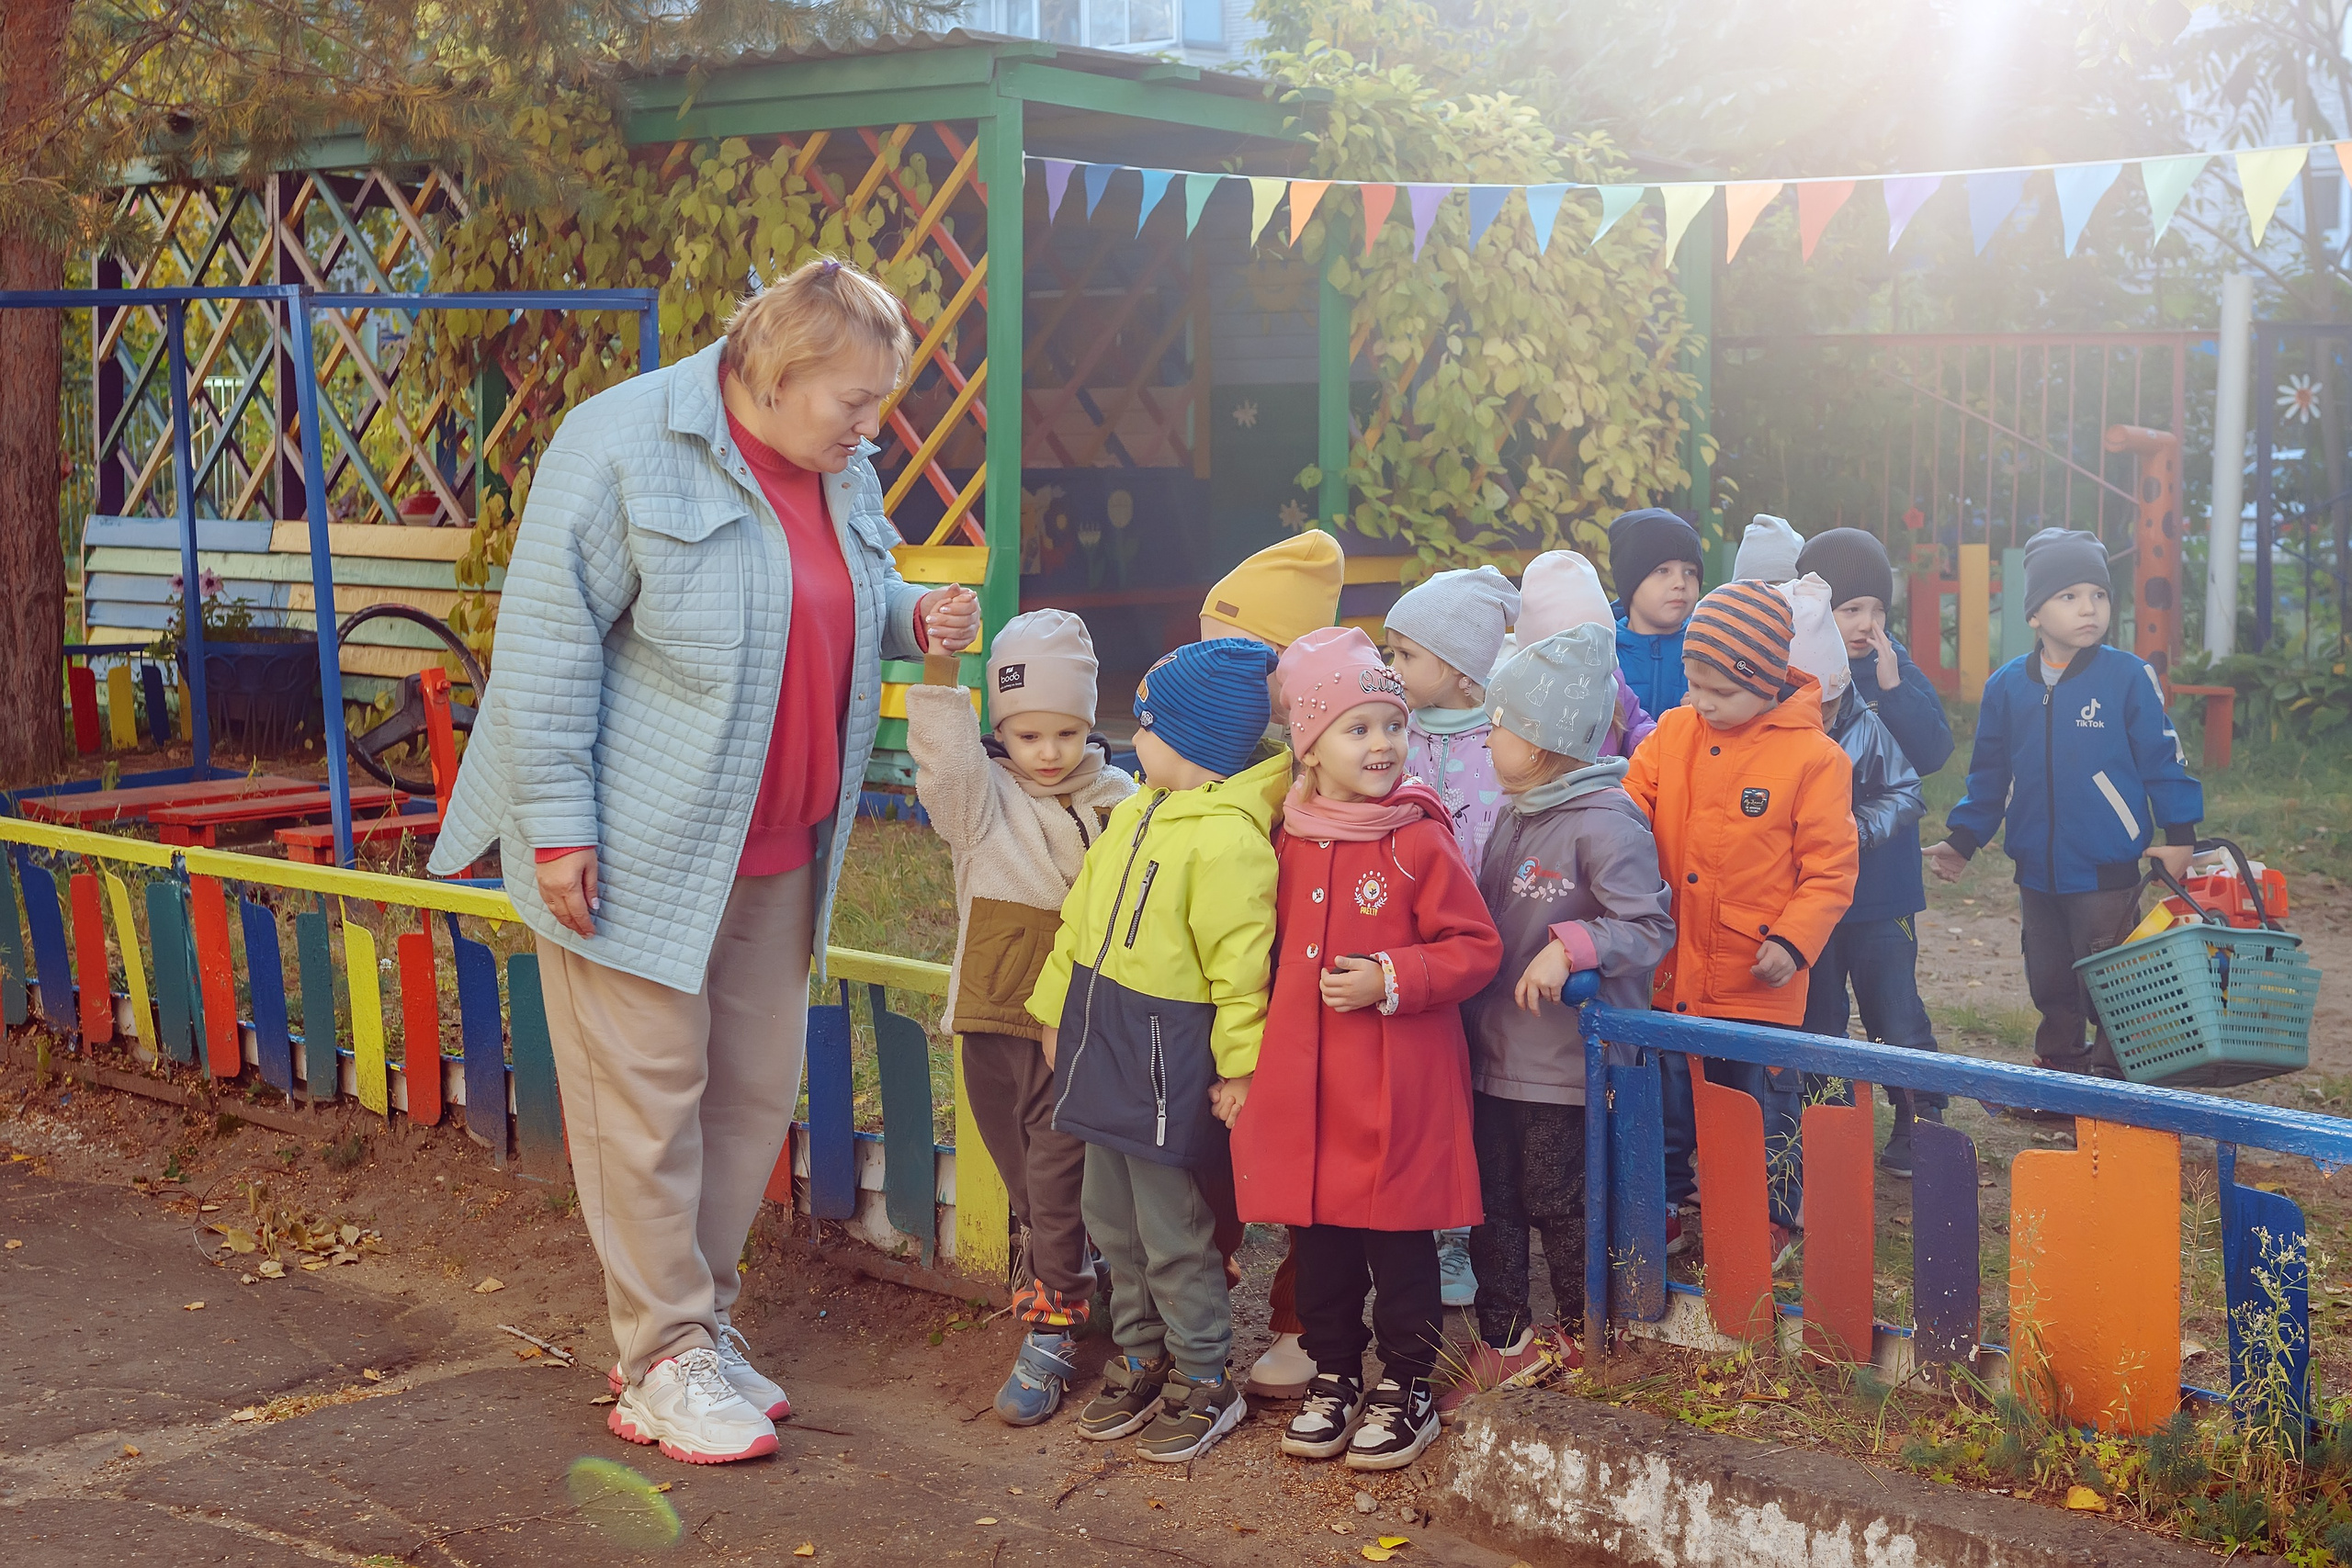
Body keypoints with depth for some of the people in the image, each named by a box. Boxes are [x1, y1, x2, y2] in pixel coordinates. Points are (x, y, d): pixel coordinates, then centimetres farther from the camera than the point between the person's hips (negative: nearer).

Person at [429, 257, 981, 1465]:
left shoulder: (840, 467, 7)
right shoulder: (623, 447, -15)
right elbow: (547, 644, -15)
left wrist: (914, 619, 0)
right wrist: (556, 825, -18)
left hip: (776, 852, 8)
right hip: (639, 851, -7)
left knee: (755, 1092, 12)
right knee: (646, 1098, 0)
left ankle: (696, 1320, 27)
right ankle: (666, 1361, 11)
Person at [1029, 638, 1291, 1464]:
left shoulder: (1227, 840, -19)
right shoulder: (1132, 815, 9)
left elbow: (1241, 965, -19)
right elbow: (1081, 917, 17)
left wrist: (1240, 1065, -18)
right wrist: (1056, 1010, 19)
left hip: (1166, 1062, -9)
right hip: (1103, 1041, 9)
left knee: (1172, 1231, 0)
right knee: (1113, 1219, 17)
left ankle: (1204, 1380, 15)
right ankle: (1141, 1358, 32)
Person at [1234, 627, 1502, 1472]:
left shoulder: (1420, 843, -10)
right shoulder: (1288, 841, 5)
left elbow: (1476, 948, -8)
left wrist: (1390, 980, -20)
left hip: (1398, 1084, -4)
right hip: (1305, 1078, 5)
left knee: (1400, 1237, 6)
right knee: (1318, 1235, 14)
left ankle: (1406, 1387, 21)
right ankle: (1334, 1376, 29)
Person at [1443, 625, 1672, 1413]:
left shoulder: (1604, 822, -17)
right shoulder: (1516, 816, 11)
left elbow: (1650, 925, -19)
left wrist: (1569, 948, -29)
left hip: (1565, 1060, -8)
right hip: (1496, 1050, 8)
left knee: (1558, 1201, 5)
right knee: (1493, 1200, 12)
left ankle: (1581, 1337, 24)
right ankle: (1503, 1340, 24)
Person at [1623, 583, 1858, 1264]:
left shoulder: (1813, 757, -10)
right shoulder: (1671, 734, 1)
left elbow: (1830, 867, -8)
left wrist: (1792, 940, -17)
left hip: (1757, 981, -4)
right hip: (1668, 970, 4)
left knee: (1763, 1107, 11)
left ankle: (1771, 1220, 29)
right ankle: (1663, 1205, 34)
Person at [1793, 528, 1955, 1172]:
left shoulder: (1896, 667, 0)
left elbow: (1934, 751, -9)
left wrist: (1892, 688, -17)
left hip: (1882, 883, 1)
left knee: (1897, 1011, 7)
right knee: (1816, 1017, 11)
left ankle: (1918, 1126, 19)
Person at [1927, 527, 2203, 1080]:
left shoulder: (2129, 677, -7)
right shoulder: (2006, 686, 3)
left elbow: (2164, 760, -4)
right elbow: (1989, 775, 12)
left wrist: (2180, 835, -8)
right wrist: (1963, 839, 8)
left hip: (2108, 872, -4)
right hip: (2036, 870, 4)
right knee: (2050, 984, 16)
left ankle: (2112, 1077, 14)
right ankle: (2057, 1072, 31)